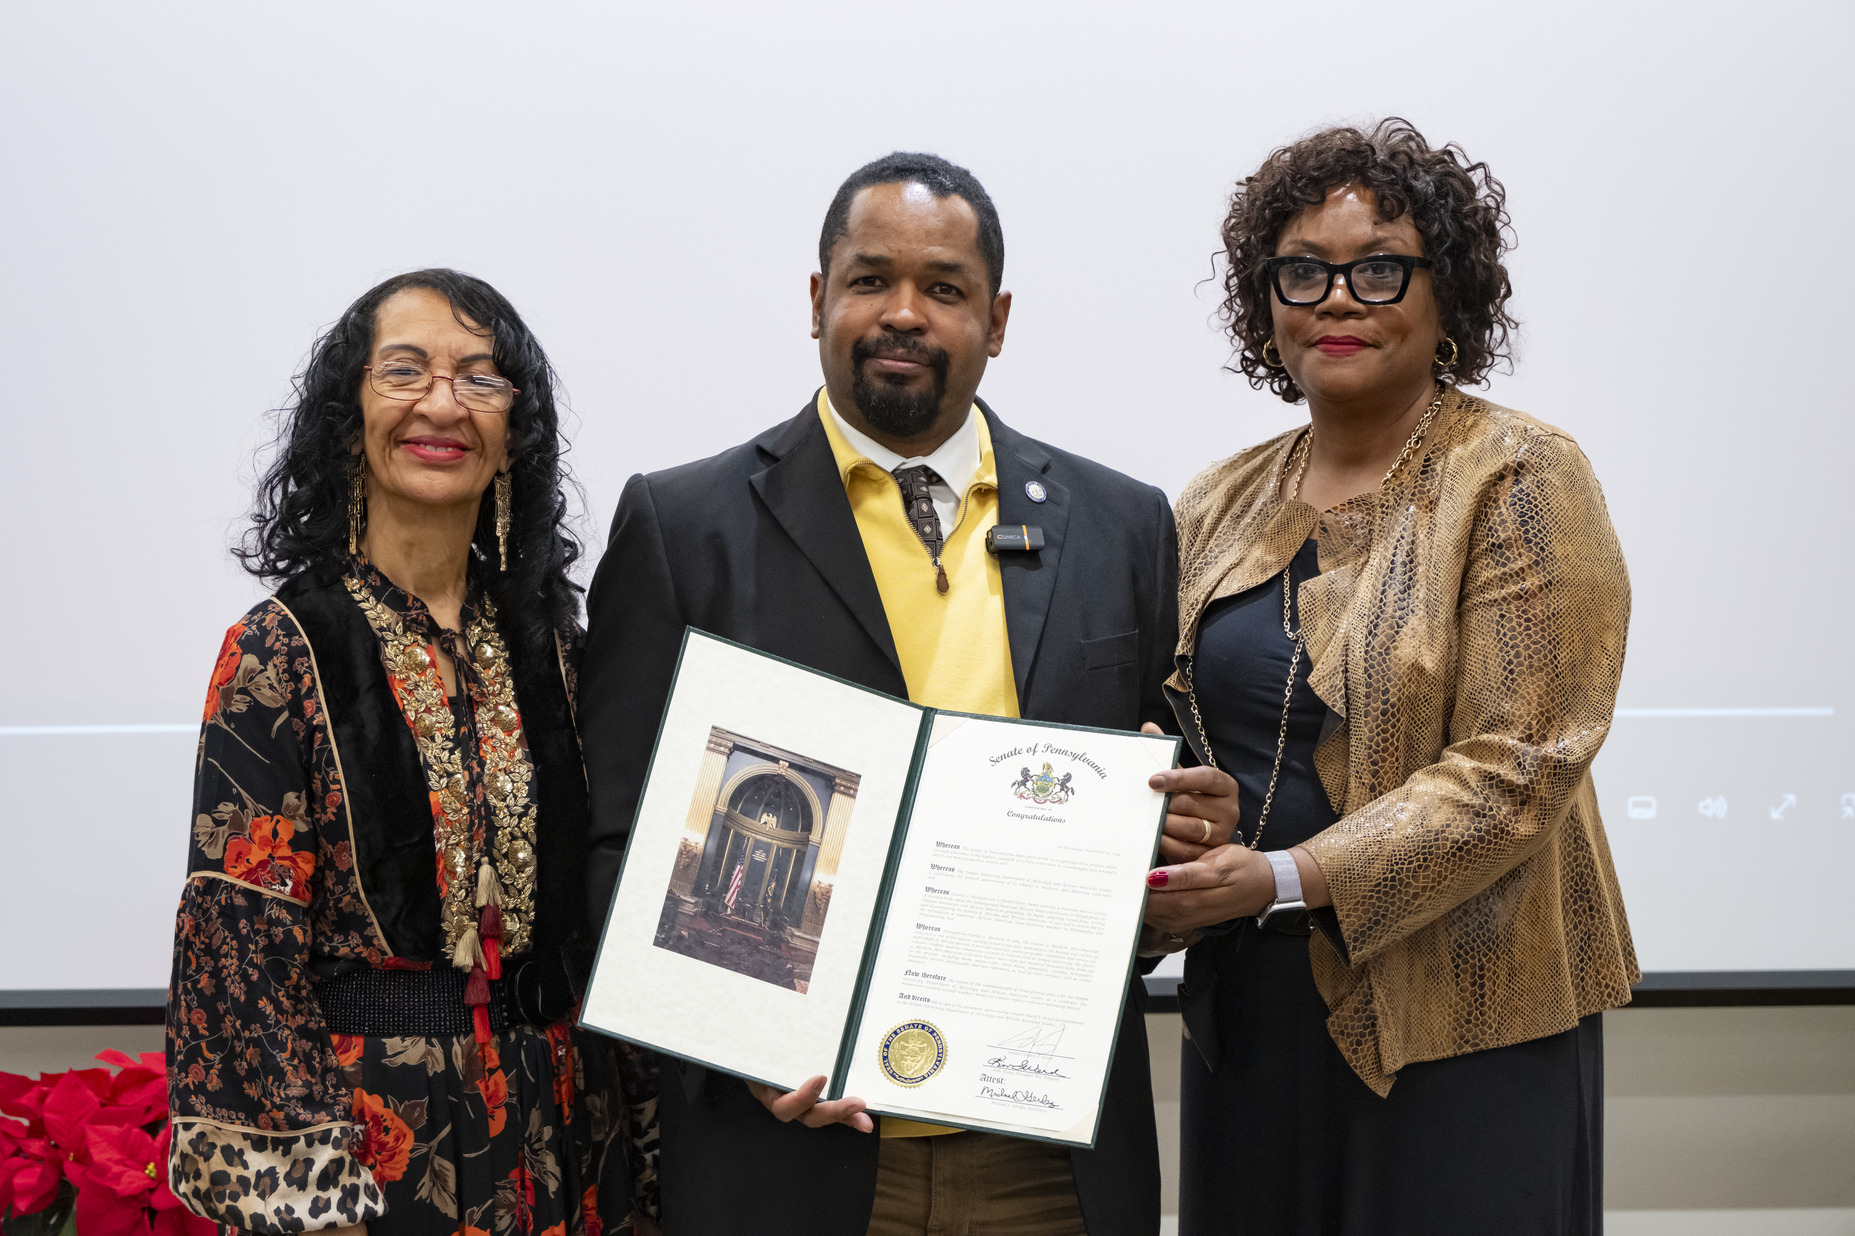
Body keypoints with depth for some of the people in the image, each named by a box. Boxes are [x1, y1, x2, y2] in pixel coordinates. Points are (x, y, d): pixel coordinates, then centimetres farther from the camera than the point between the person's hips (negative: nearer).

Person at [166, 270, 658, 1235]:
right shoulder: (281, 653, -9)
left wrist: (628, 1122, 7)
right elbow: (242, 942, -12)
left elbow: (589, 891, 9)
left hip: (557, 1127, 5)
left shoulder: (545, 634, 5)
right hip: (376, 1130, -4)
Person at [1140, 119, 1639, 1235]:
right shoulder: (1220, 506, 10)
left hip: (1459, 1013, -5)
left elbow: (1517, 767, -15)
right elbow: (1174, 719, 18)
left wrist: (1289, 879, -22)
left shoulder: (1521, 481, -7)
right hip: (1247, 1006, 5)